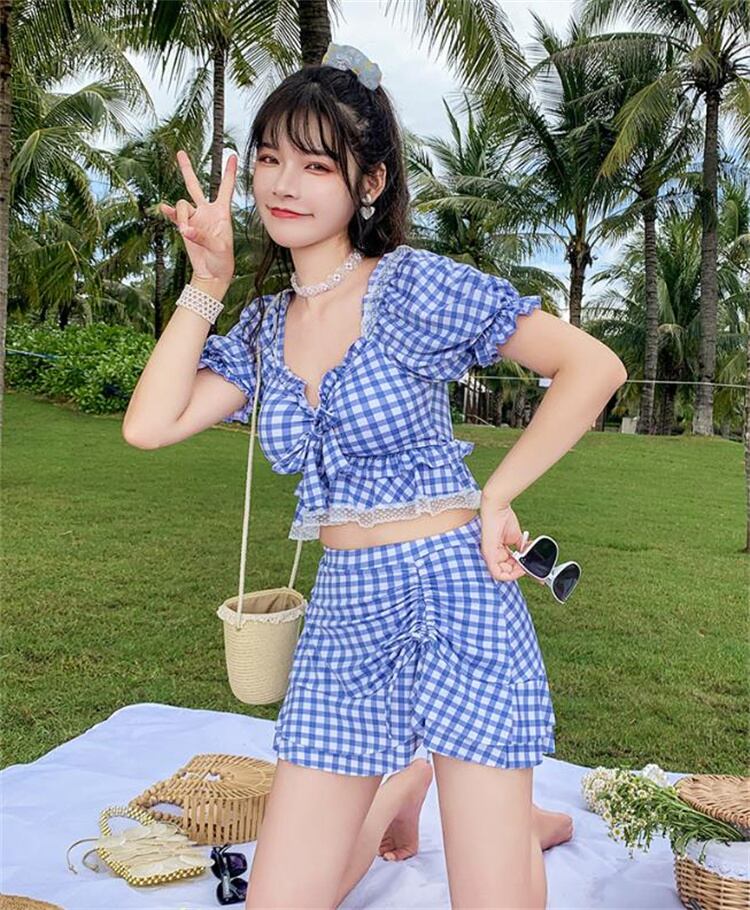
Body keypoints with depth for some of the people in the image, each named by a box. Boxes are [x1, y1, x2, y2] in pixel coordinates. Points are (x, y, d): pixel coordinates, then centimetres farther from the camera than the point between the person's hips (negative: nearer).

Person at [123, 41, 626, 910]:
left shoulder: (416, 285, -8)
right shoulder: (264, 328, 9)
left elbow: (593, 366, -9)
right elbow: (148, 424, -2)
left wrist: (497, 496, -11)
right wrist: (206, 281, -1)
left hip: (455, 594, -5)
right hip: (343, 618, 5)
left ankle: (515, 820, 36)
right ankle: (404, 788, 36)